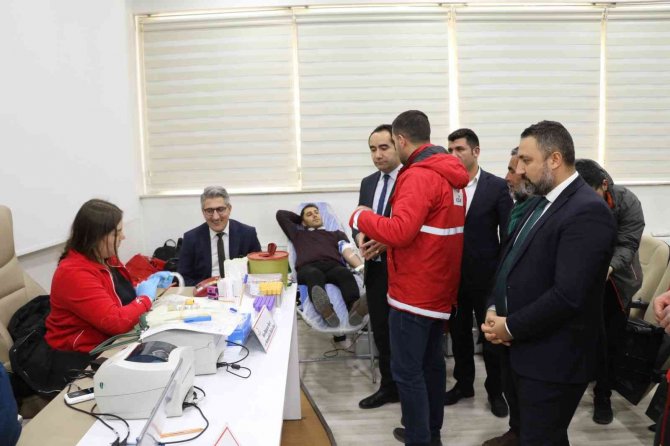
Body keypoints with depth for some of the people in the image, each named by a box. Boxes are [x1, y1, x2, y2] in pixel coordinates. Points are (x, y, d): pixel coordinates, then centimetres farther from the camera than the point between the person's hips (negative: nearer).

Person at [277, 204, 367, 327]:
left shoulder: (337, 234, 35)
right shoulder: (298, 233, 36)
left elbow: (348, 253, 17)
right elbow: (281, 214, 42)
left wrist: (362, 268, -3)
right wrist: (300, 218, 51)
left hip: (333, 266, 1)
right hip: (308, 268, -1)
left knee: (345, 273, -36)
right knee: (314, 274, -39)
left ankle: (354, 308, -64)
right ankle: (326, 311, -69)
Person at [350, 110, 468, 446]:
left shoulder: (418, 175, -18)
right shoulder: (451, 176, 11)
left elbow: (401, 231, -28)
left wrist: (361, 217, -11)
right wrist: (382, 242, 14)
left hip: (414, 290, -10)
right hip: (439, 287, 10)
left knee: (407, 371, -1)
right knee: (432, 362, 18)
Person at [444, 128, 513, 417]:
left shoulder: (497, 186, -5)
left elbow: (508, 234, -4)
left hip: (486, 274, -2)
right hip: (453, 274, 3)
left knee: (491, 336, 10)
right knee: (458, 334, 15)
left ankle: (495, 390, 27)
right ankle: (463, 384, 33)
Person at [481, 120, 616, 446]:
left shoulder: (587, 211, -21)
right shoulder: (543, 202, 10)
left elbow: (568, 295, -28)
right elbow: (511, 261, 14)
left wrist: (511, 327, -16)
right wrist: (494, 310, -1)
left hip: (553, 359, -8)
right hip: (524, 350, 9)